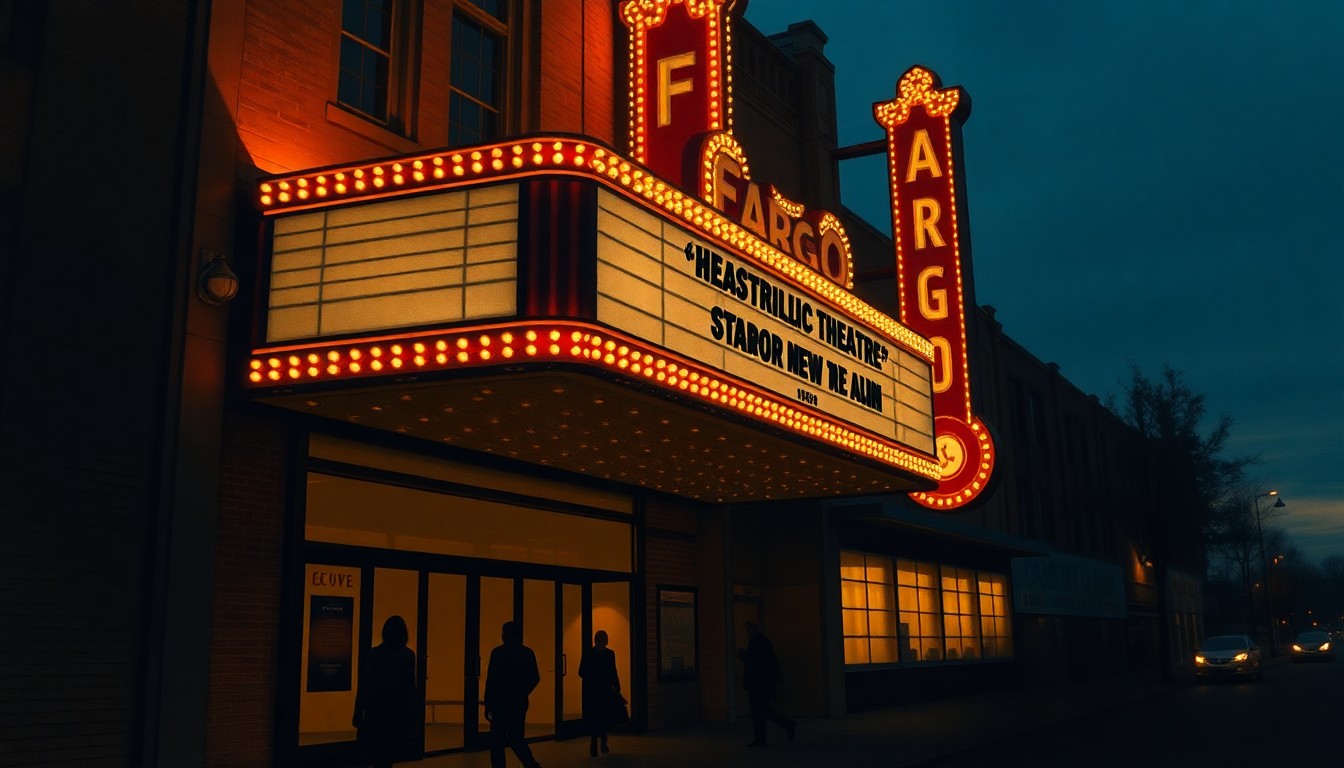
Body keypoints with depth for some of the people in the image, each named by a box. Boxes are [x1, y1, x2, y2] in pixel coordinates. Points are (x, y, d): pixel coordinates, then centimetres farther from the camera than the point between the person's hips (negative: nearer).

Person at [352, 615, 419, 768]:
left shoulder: (373, 653, 3)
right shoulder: (408, 655, -3)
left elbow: (363, 685, 1)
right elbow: (409, 687, -6)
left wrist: (358, 714, 5)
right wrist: (412, 718, -2)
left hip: (375, 711, 2)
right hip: (398, 711, -2)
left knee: (377, 754, 9)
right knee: (388, 755, 5)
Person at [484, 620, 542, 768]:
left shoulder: (498, 652, -9)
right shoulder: (528, 652, 5)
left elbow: (491, 680, -11)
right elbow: (535, 678, 7)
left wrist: (488, 705, -5)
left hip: (502, 703, -5)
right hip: (520, 702, 5)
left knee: (497, 741, 4)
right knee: (516, 738, 13)